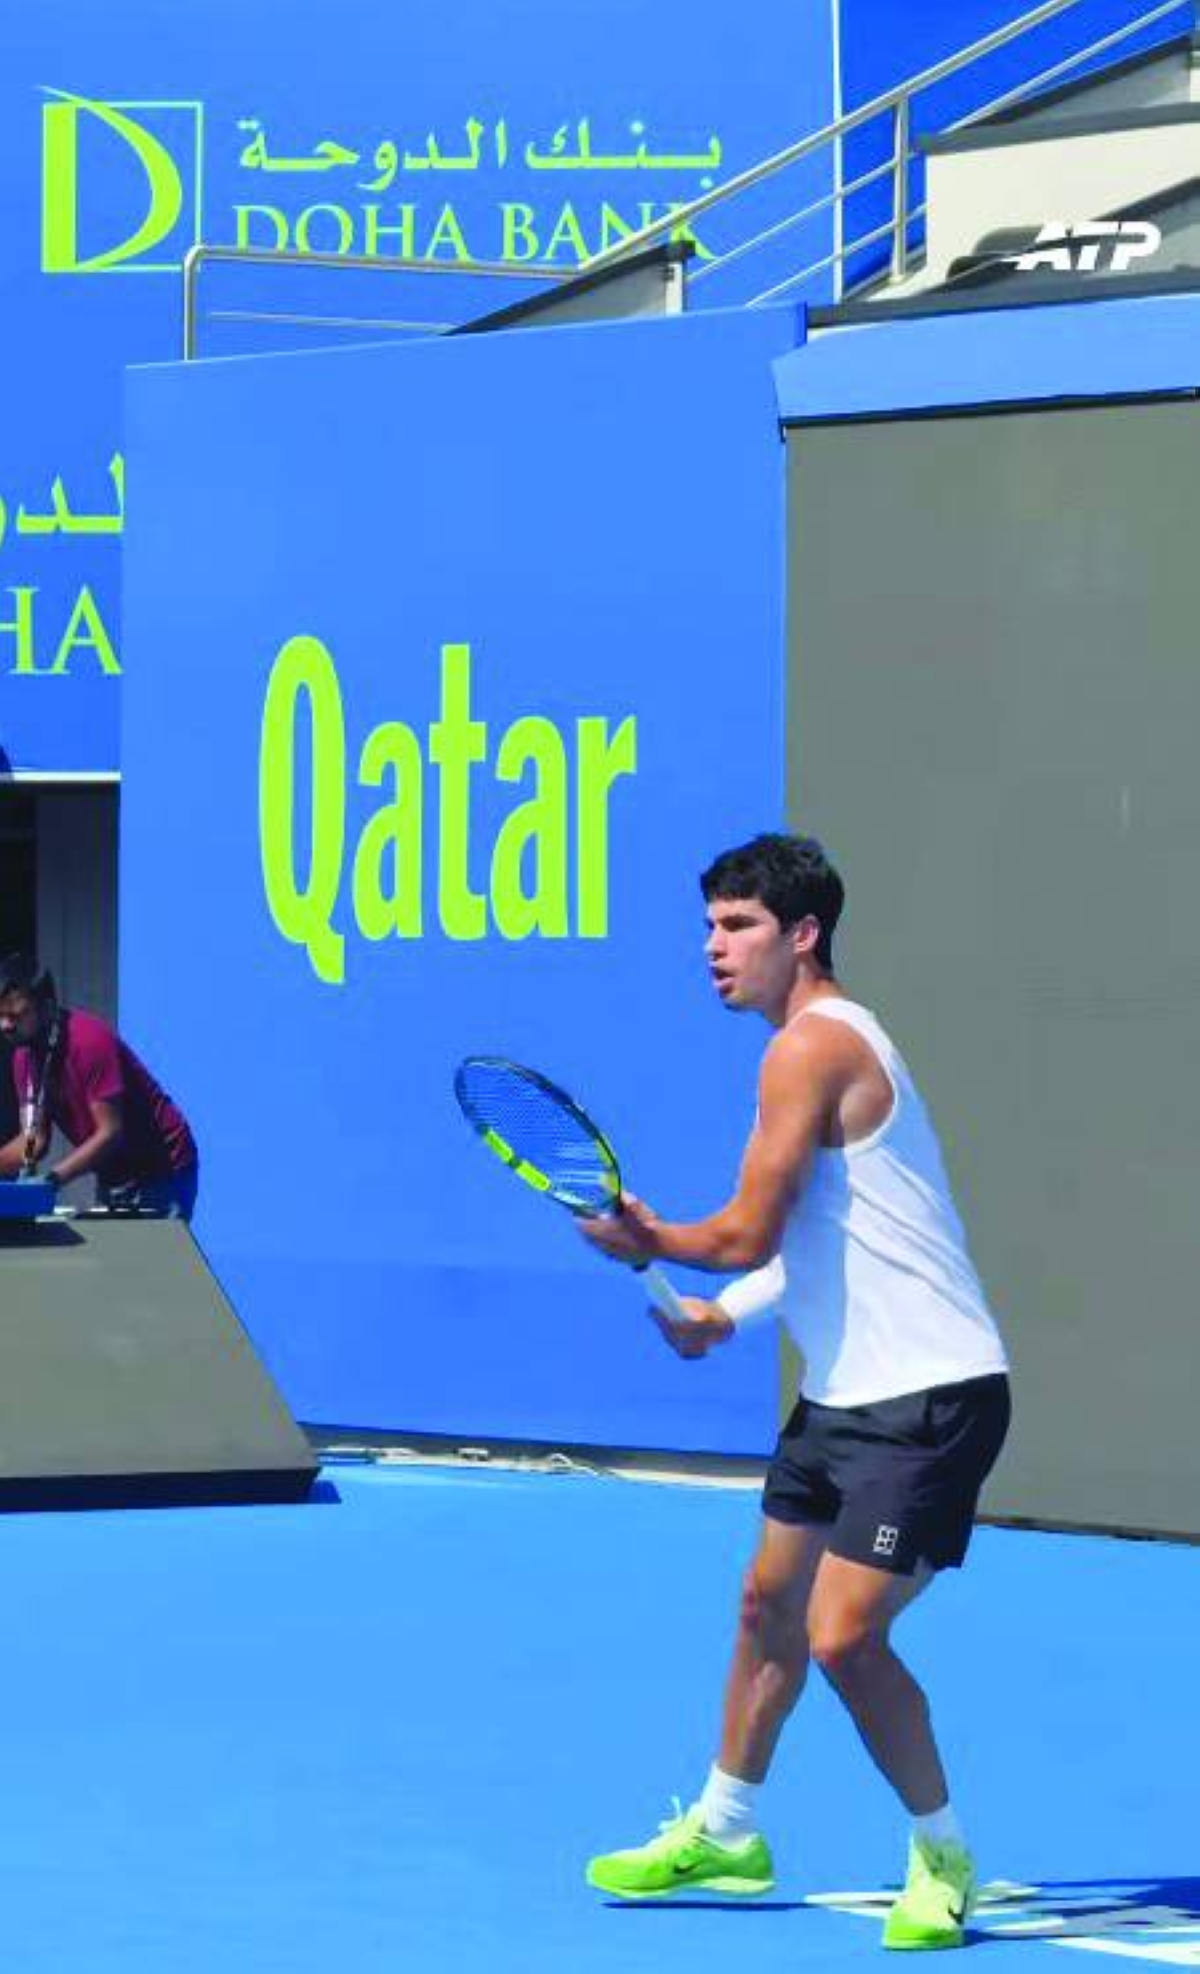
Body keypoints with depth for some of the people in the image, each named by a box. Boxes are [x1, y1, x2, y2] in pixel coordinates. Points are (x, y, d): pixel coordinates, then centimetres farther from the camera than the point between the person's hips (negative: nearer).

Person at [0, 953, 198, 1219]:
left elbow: (110, 1133, -26)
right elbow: (34, 1140, 1)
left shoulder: (90, 1041, -24)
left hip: (163, 1169, -7)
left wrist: (51, 1178, -33)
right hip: (114, 1175, 7)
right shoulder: (25, 1055, -1)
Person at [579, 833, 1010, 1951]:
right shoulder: (828, 1045, 15)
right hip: (848, 1391, 11)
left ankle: (943, 1858, 3)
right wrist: (728, 1314, 14)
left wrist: (650, 1243, 0)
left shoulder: (811, 1049, -17)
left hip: (926, 1397, -11)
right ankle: (724, 1834, 35)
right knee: (770, 1605, 19)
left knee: (843, 1635, -14)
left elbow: (748, 1235, -19)